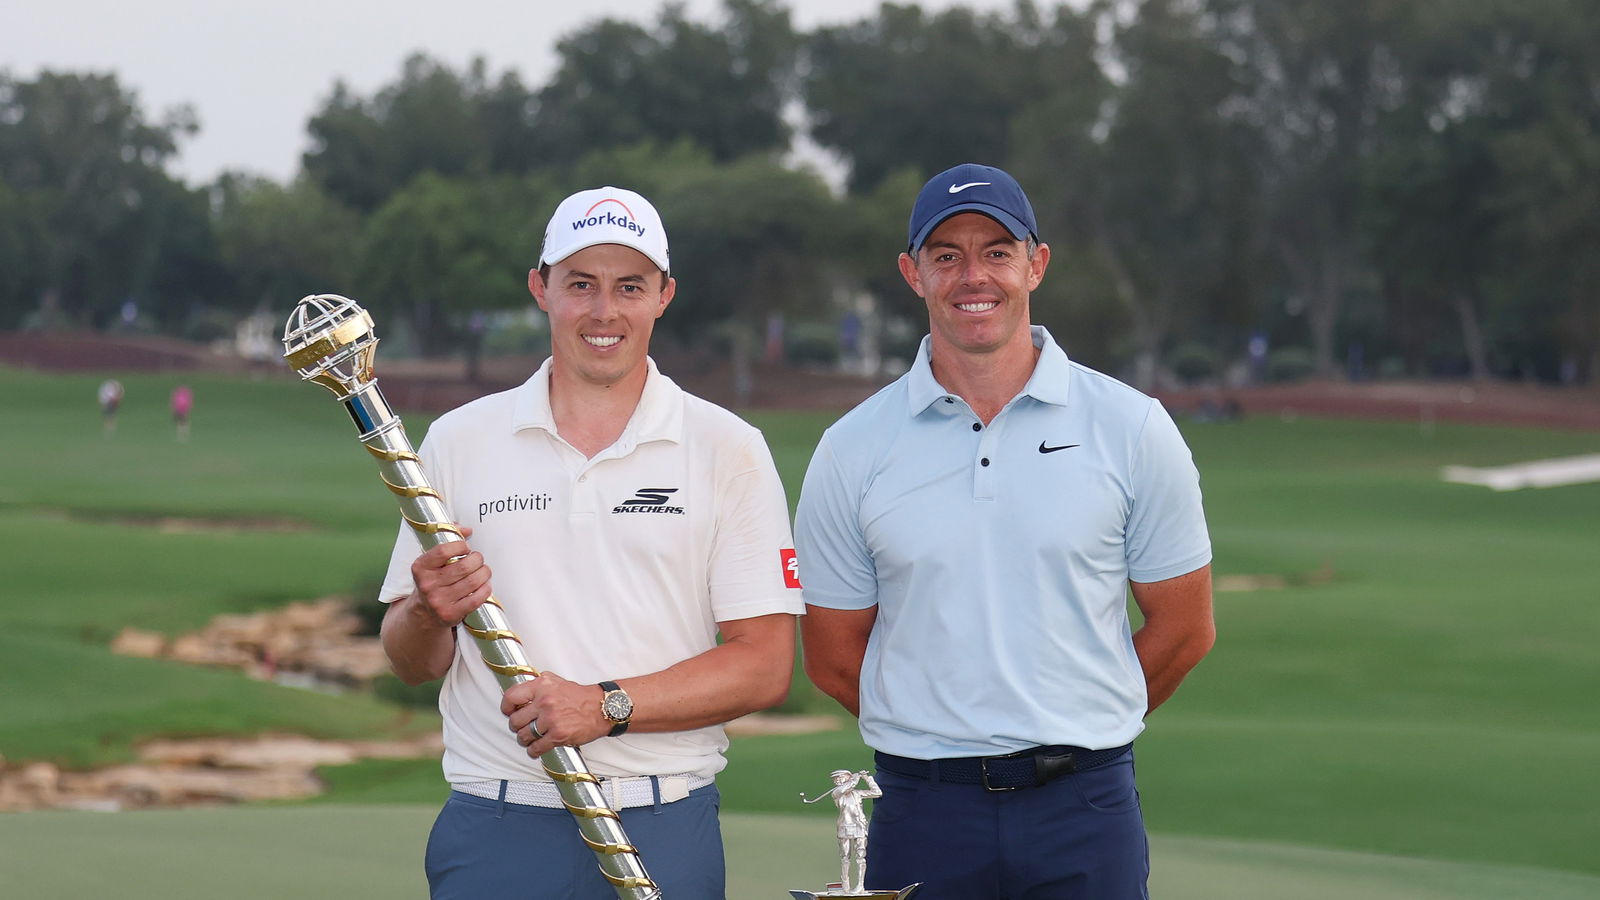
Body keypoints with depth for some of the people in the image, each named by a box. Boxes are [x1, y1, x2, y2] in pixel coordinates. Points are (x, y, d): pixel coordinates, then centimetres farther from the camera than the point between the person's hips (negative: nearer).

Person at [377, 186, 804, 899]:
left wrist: (607, 706, -15)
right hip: (494, 831, 1)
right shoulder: (458, 442, 8)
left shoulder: (729, 450, 3)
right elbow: (411, 665, 10)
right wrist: (429, 614, -13)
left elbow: (764, 666, -3)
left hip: (664, 832, -1)